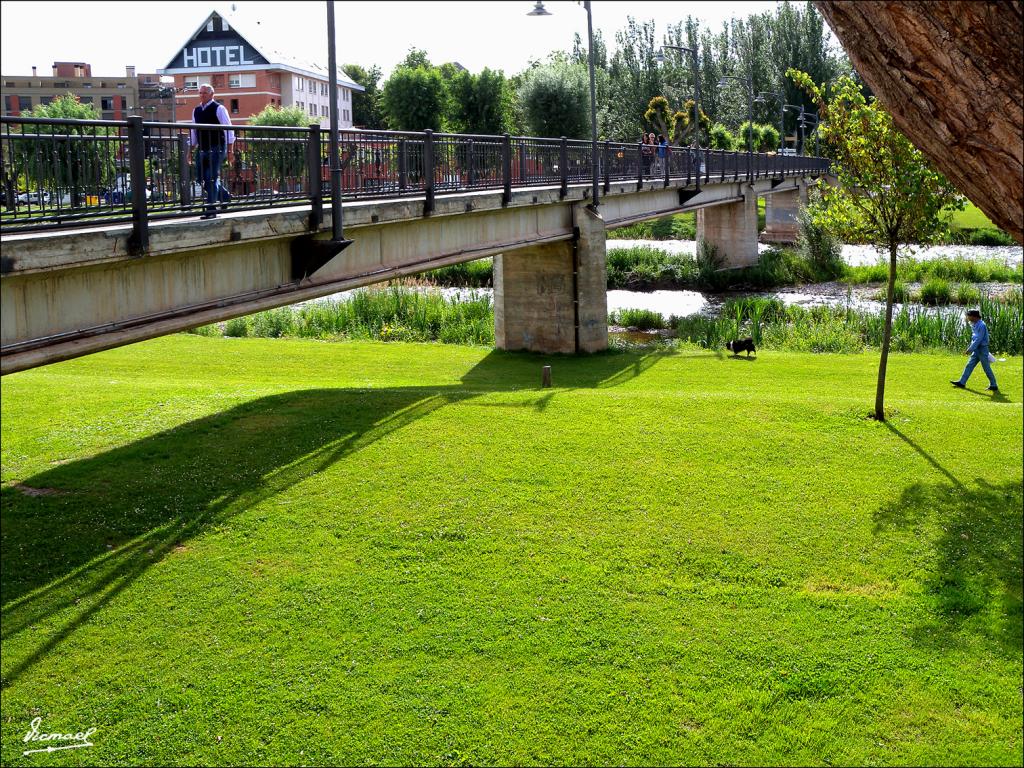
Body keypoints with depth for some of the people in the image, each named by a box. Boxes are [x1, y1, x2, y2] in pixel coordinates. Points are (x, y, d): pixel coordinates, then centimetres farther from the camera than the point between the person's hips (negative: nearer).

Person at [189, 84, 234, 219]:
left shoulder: (218, 108, -4)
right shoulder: (196, 110, 14)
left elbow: (228, 128, -7)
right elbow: (194, 131, 20)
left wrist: (230, 149, -13)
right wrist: (191, 150, 16)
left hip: (216, 149, -7)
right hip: (202, 149, 7)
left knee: (211, 178, -10)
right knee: (201, 177, 6)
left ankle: (211, 209, -7)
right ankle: (223, 195, 26)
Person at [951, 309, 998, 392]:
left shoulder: (981, 325, -20)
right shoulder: (975, 325, 10)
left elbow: (978, 339, -23)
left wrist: (970, 349, -21)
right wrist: (970, 349, 16)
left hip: (982, 349, -9)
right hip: (977, 350, 9)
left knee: (986, 368, -1)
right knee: (969, 366, 7)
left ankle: (994, 386, 9)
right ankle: (962, 383, 9)